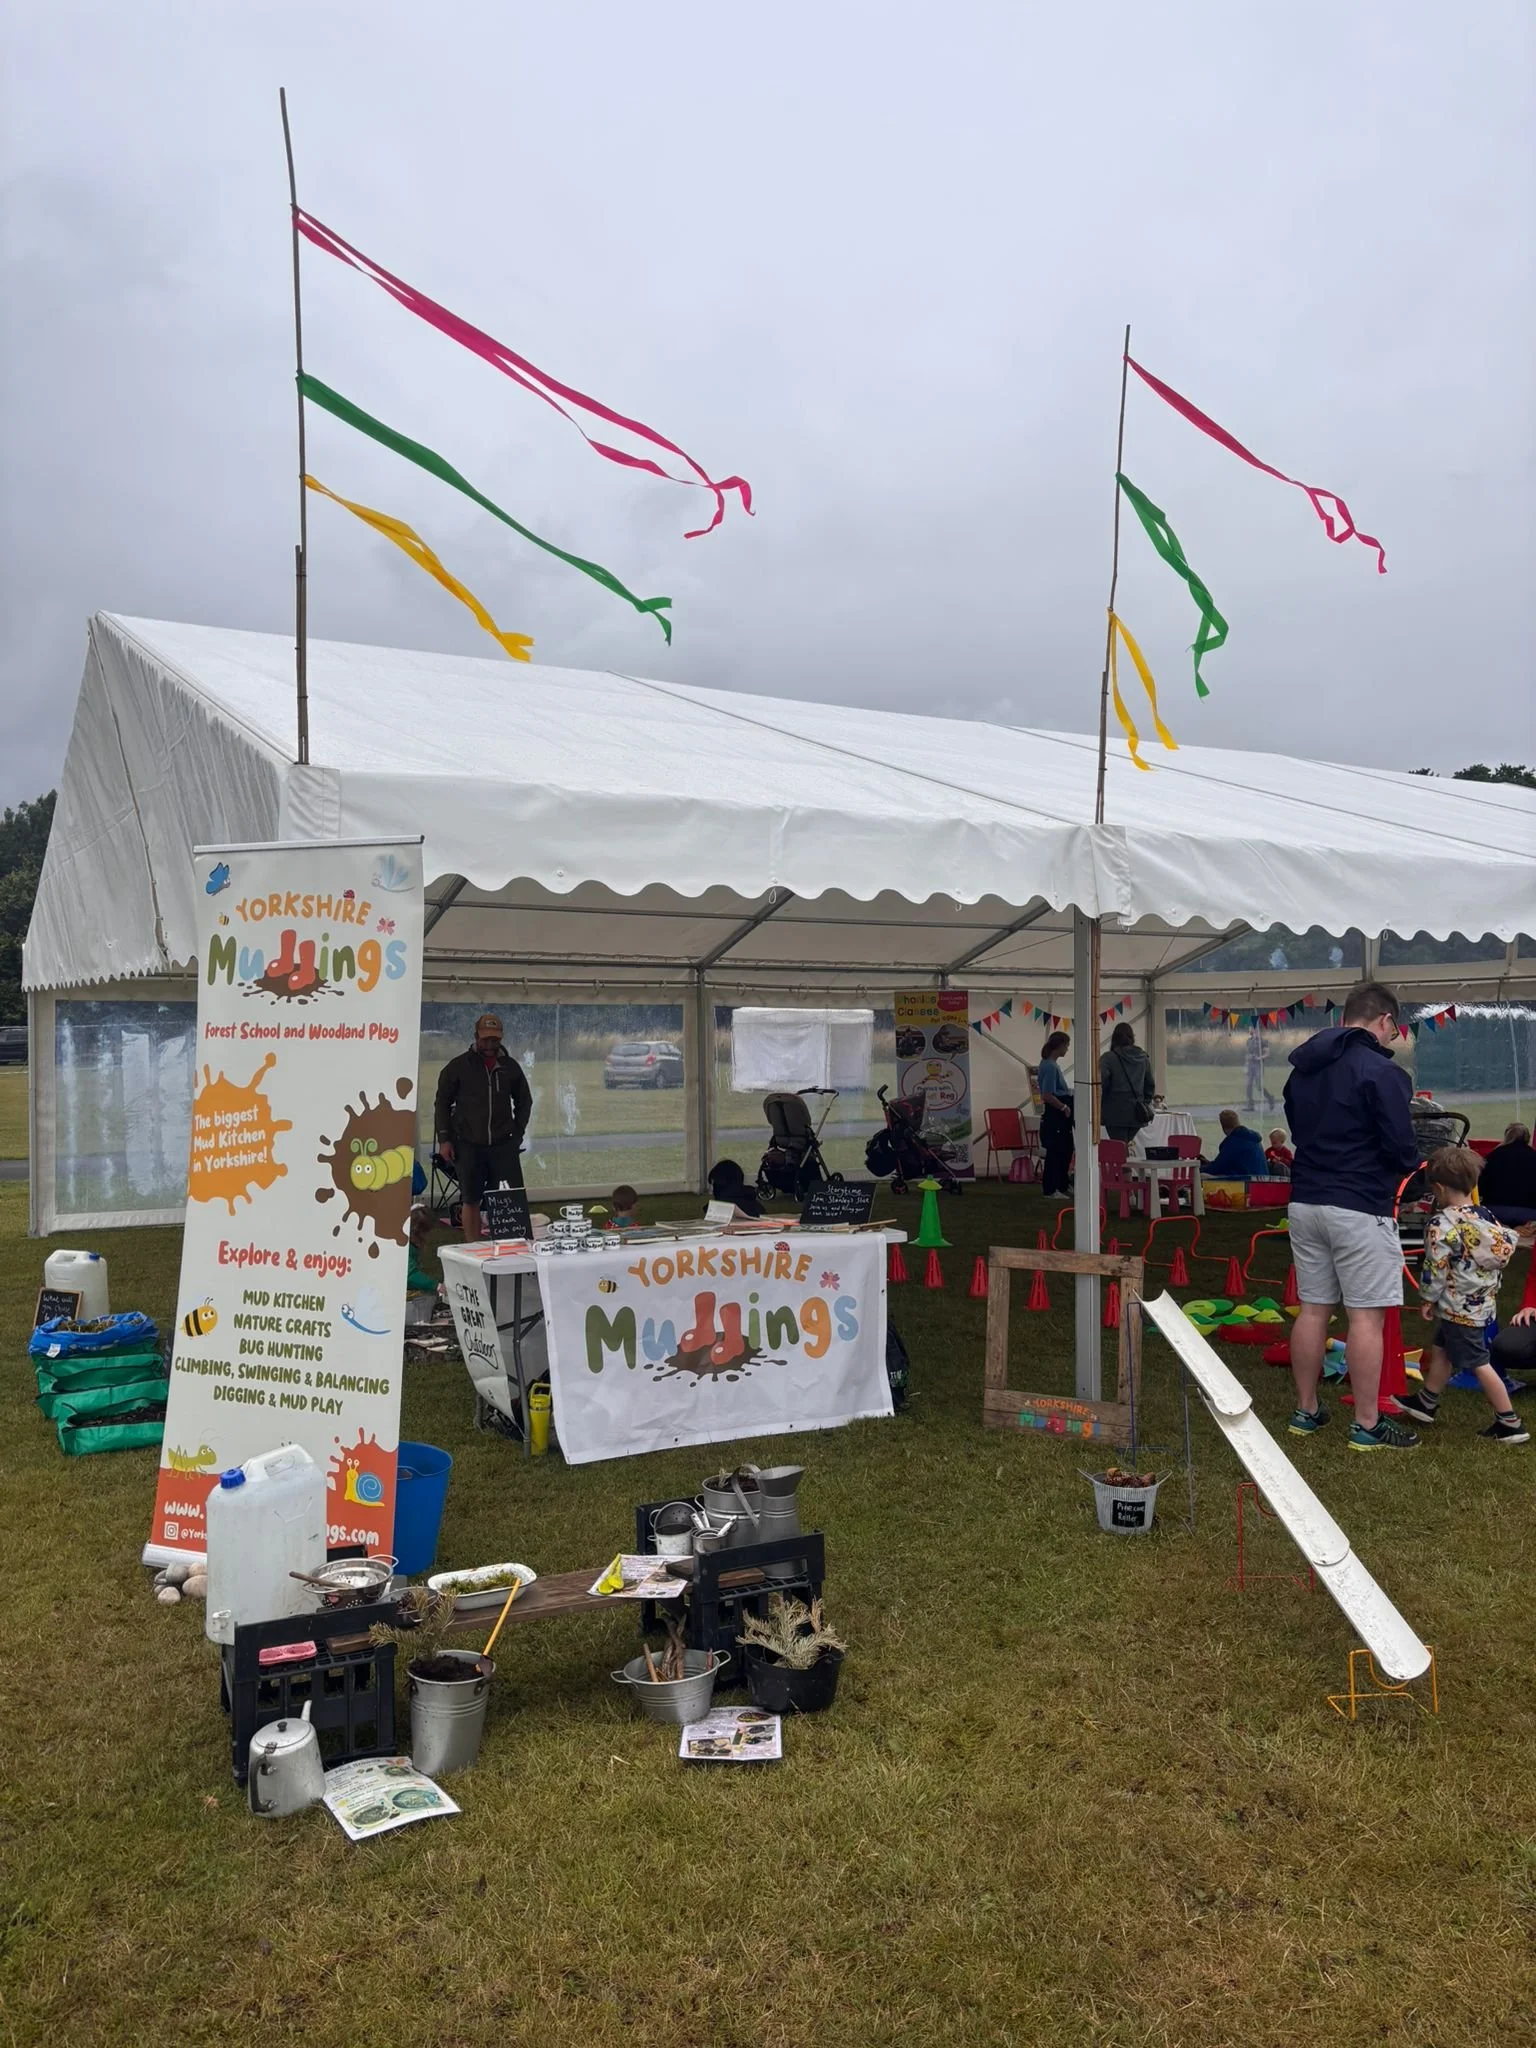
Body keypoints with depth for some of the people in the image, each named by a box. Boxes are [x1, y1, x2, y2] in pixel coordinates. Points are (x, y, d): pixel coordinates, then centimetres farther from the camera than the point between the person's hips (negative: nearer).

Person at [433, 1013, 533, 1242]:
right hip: (469, 1146, -1)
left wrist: (517, 1133, 7)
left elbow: (524, 1101, 17)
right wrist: (444, 1139, -2)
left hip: (504, 1145, 1)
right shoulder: (459, 1066, 0)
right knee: (471, 1200, 4)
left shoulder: (510, 1066, 7)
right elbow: (442, 1103, 4)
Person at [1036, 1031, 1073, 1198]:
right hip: (1054, 1115, -10)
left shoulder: (1051, 1064, 12)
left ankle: (1062, 1185, 27)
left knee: (1065, 1149, 16)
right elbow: (1047, 1096, -25)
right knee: (1056, 1151, -2)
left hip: (1060, 1115, 10)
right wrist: (1064, 1107, -15)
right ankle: (1050, 1189, 7)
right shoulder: (1050, 1066, -20)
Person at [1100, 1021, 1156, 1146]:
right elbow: (1150, 1085, 17)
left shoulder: (1109, 1058, -8)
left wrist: (1098, 1109, 0)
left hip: (1116, 1113, -5)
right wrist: (1145, 1103, 27)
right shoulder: (1143, 1058, 9)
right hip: (1137, 1114, 5)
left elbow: (1101, 1085, -11)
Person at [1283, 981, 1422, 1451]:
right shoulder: (1380, 1071, -13)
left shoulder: (1303, 1069, 11)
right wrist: (1408, 1163, 8)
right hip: (1359, 1208, -7)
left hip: (1305, 1201, 7)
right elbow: (1402, 1148, -13)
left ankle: (1306, 1411, 21)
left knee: (1312, 1309, 13)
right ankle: (1367, 1426, 6)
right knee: (1367, 1316, 0)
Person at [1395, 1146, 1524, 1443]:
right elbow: (1505, 1248, 10)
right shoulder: (1486, 1217, 2)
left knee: (1478, 1364, 0)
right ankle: (1426, 1402, 36)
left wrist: (1428, 1299, -4)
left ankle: (1510, 1423, 5)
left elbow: (1435, 1269, -18)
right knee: (1442, 1350, 22)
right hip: (1483, 1302, 9)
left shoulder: (1442, 1225, -21)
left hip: (1460, 1307, -9)